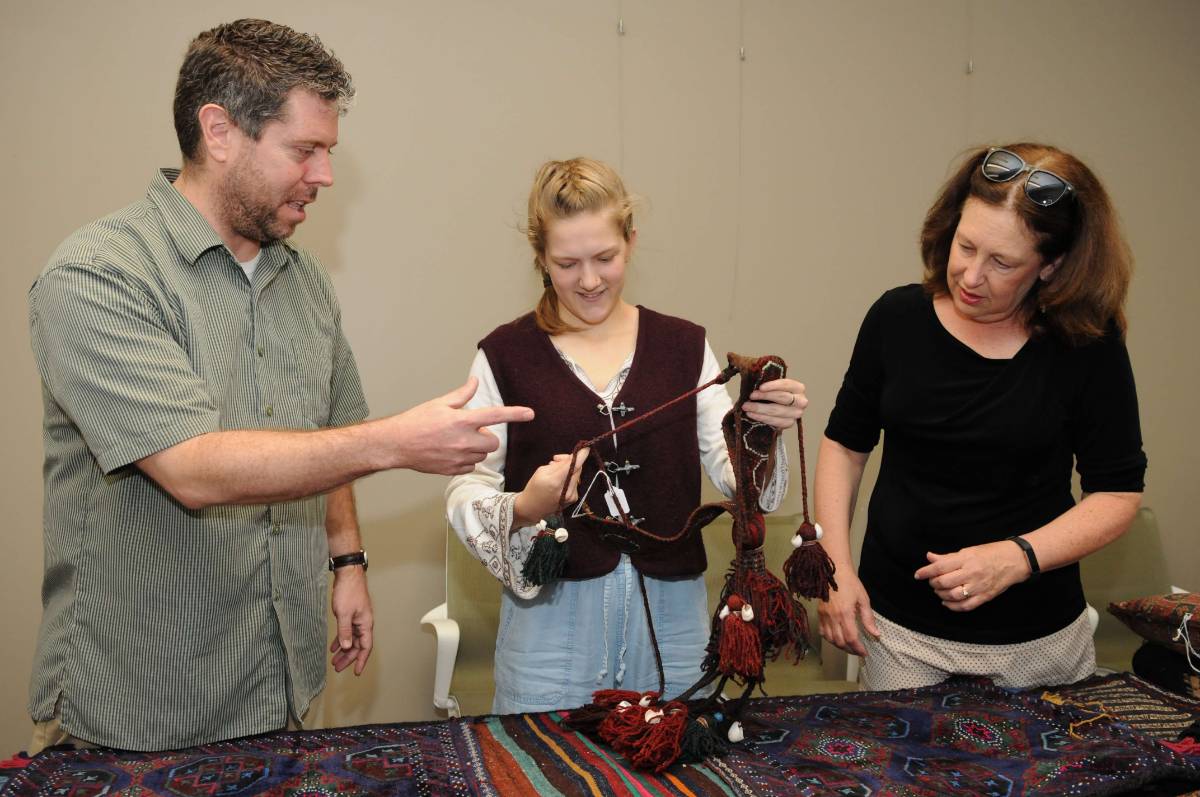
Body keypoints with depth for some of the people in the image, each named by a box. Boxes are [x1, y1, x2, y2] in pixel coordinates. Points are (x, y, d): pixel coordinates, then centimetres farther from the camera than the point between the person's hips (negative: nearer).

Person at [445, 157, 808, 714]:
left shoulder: (684, 346, 3)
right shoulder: (504, 355, -3)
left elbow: (733, 475, 0)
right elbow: (464, 489, -5)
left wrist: (761, 429, -20)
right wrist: (522, 509, -24)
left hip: (671, 613, 2)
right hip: (550, 611, -2)